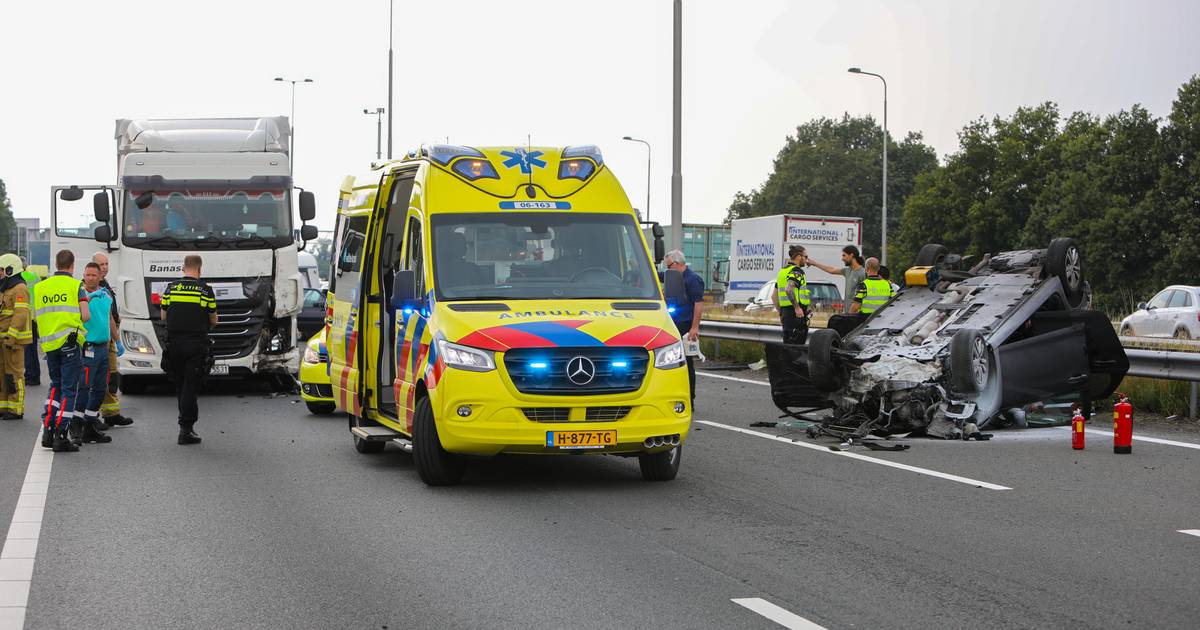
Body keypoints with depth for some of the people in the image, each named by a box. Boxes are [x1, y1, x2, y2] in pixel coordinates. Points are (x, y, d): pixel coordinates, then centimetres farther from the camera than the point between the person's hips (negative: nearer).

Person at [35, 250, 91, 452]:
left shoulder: (41, 287, 8)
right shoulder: (76, 286, -5)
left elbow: (36, 316, 9)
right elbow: (86, 316, -10)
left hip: (49, 343, 4)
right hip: (69, 342, -4)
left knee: (55, 385, 20)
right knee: (68, 389, 0)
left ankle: (47, 429, 9)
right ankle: (61, 436, -4)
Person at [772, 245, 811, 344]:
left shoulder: (782, 271, 19)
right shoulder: (796, 271, -10)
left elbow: (774, 296, 22)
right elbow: (788, 289, -28)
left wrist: (781, 313, 25)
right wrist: (797, 307, -24)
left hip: (785, 311, 9)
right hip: (797, 314, -9)